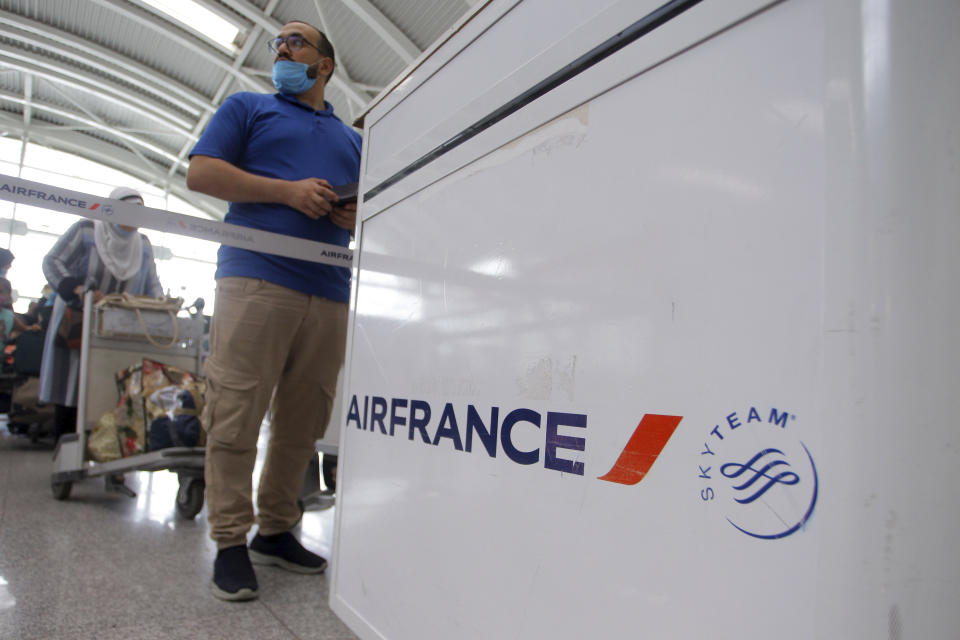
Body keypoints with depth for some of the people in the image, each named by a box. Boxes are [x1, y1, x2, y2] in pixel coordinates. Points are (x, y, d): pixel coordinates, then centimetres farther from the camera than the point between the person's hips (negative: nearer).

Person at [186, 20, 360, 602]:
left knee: (304, 423, 5)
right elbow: (201, 172, 4)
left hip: (330, 293, 4)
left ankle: (277, 530, 18)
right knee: (236, 415, -8)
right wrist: (289, 191, -7)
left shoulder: (353, 140, 28)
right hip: (257, 276, -4)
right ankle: (231, 541, 3)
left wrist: (356, 217, 2)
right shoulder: (248, 107, 17)